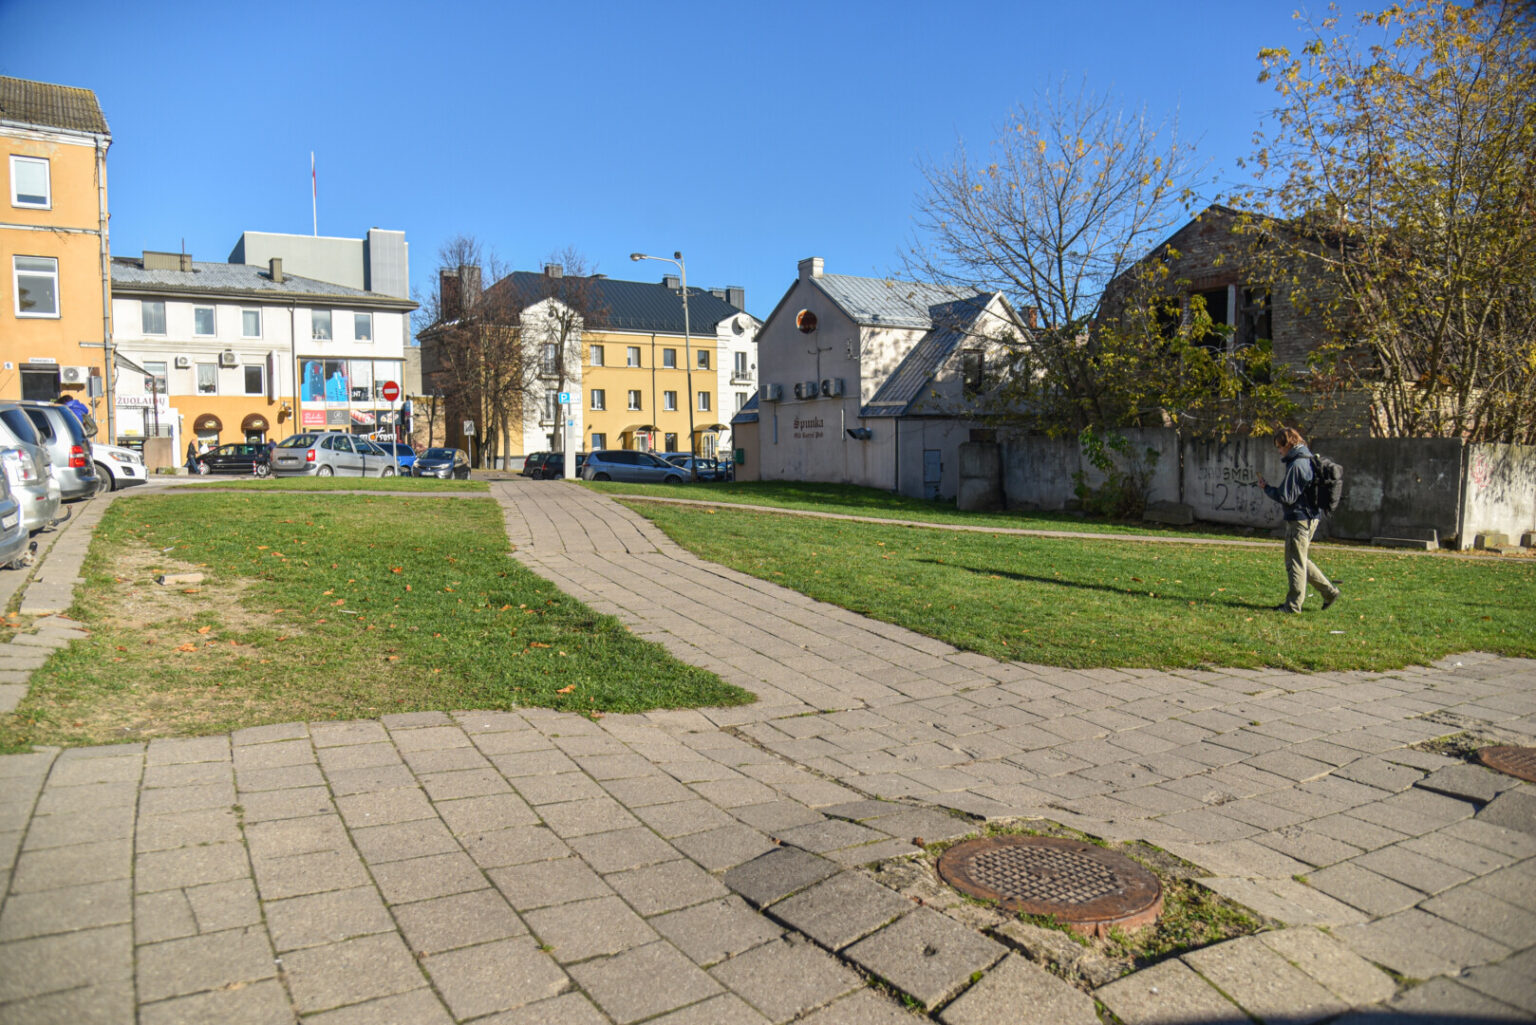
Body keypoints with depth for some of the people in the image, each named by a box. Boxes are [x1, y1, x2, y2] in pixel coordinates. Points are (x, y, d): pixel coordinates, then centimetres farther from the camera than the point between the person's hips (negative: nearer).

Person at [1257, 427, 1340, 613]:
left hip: (1299, 519, -10)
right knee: (1300, 560, 20)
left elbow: (1286, 497, -20)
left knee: (1295, 562, -1)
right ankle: (1329, 591, 22)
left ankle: (1293, 604, 6)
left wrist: (1267, 488, -7)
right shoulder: (1308, 460, 13)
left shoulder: (1297, 465, -19)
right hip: (1310, 516, 10)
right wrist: (1273, 488, 12)